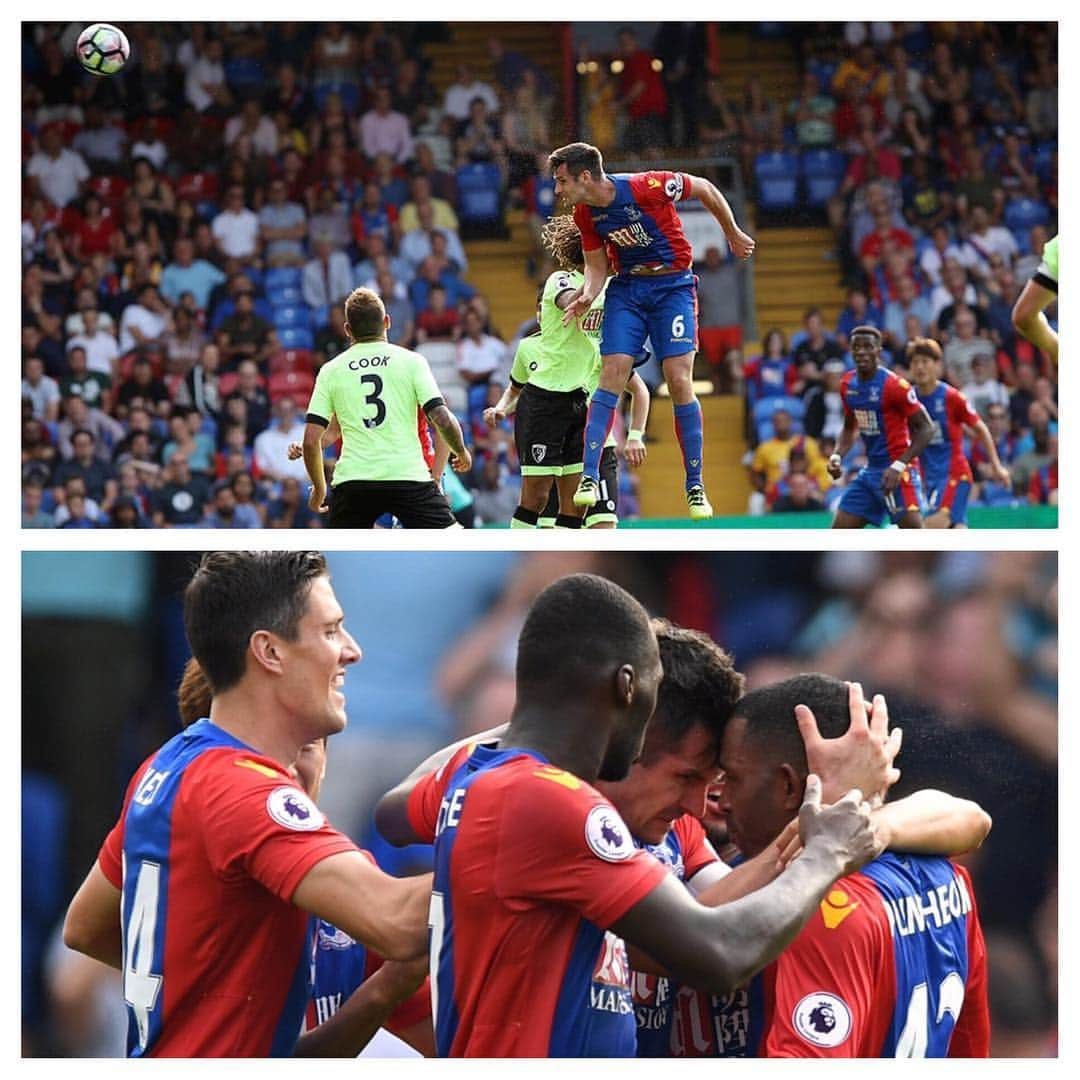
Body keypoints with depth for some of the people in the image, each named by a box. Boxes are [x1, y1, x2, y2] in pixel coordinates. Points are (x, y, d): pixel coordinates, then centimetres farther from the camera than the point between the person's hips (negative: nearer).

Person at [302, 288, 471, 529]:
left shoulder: (331, 371, 9)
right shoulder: (411, 361, 4)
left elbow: (311, 440, 5)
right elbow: (442, 419, -4)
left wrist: (319, 487, 19)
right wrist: (462, 452, 16)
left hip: (352, 480, 2)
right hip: (409, 475, -1)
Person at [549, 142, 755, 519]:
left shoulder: (647, 187, -23)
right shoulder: (584, 214, -5)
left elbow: (705, 189, -7)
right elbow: (597, 265, 8)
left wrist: (733, 234, 5)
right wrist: (587, 296, -15)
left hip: (672, 285, -4)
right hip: (626, 288, 4)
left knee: (679, 381, -11)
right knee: (611, 376, -10)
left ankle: (695, 487, -1)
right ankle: (589, 477, -10)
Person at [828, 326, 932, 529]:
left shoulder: (895, 386, -16)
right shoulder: (847, 385, 6)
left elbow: (926, 428, -15)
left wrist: (898, 467, -23)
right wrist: (837, 456, 1)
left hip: (896, 473, -7)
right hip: (870, 470, 7)